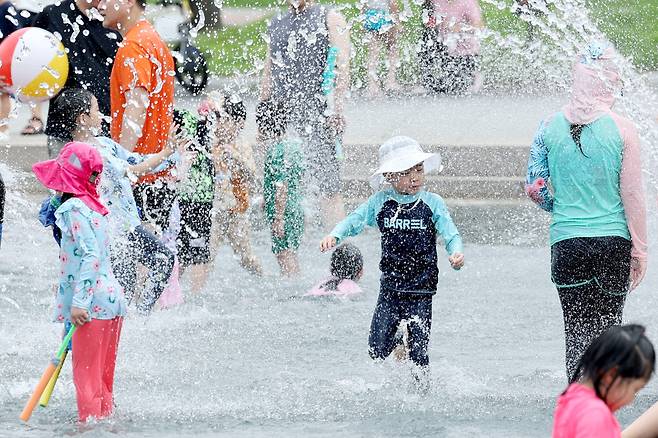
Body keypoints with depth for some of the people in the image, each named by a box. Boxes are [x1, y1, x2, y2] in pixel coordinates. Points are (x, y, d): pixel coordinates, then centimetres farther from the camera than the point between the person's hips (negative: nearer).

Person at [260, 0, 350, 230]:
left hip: (318, 113, -6)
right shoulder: (276, 24, 19)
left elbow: (342, 66, -6)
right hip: (282, 117, 6)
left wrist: (337, 106, -17)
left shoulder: (330, 19, 2)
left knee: (328, 187, -10)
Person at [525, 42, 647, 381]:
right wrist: (640, 249, 3)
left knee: (577, 331, 5)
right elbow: (632, 194, -5)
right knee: (607, 328, 9)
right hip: (614, 242, -1)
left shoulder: (550, 127, 0)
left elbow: (533, 189, 5)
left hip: (566, 243, 1)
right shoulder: (622, 129, -7)